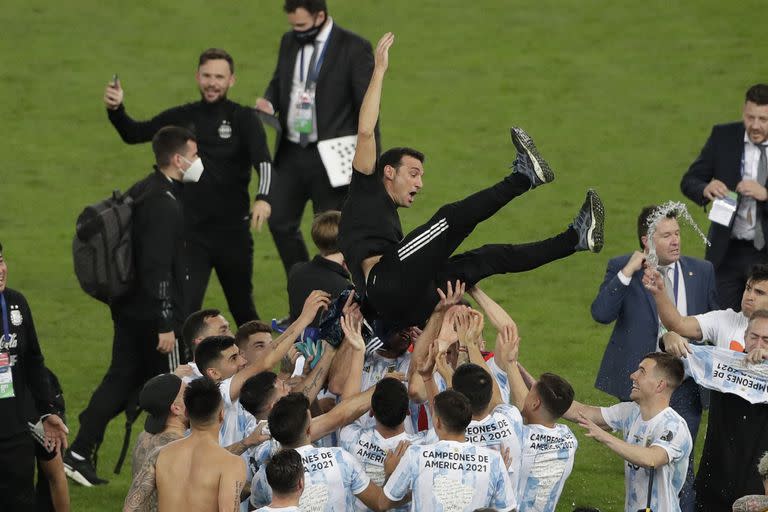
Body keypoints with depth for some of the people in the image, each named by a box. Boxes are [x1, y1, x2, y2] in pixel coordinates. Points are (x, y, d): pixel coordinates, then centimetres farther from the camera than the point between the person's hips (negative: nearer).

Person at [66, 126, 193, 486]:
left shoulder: (141, 193, 10)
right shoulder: (163, 205, -22)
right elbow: (157, 268, -25)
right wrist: (166, 324, -23)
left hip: (129, 309, 10)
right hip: (154, 314, -10)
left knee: (121, 379, 14)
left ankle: (80, 454, 12)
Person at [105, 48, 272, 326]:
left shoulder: (244, 119, -5)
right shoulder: (182, 117, 4)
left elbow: (263, 161, -20)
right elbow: (134, 133, 8)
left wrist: (263, 198, -40)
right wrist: (115, 110, -13)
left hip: (233, 230, -1)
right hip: (191, 232, 1)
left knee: (242, 308, 16)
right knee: (185, 309, -12)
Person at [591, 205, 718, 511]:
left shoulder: (702, 272, 3)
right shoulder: (621, 268, -4)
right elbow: (601, 313, -16)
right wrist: (627, 273, -23)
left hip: (685, 385, 1)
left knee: (682, 462, 1)